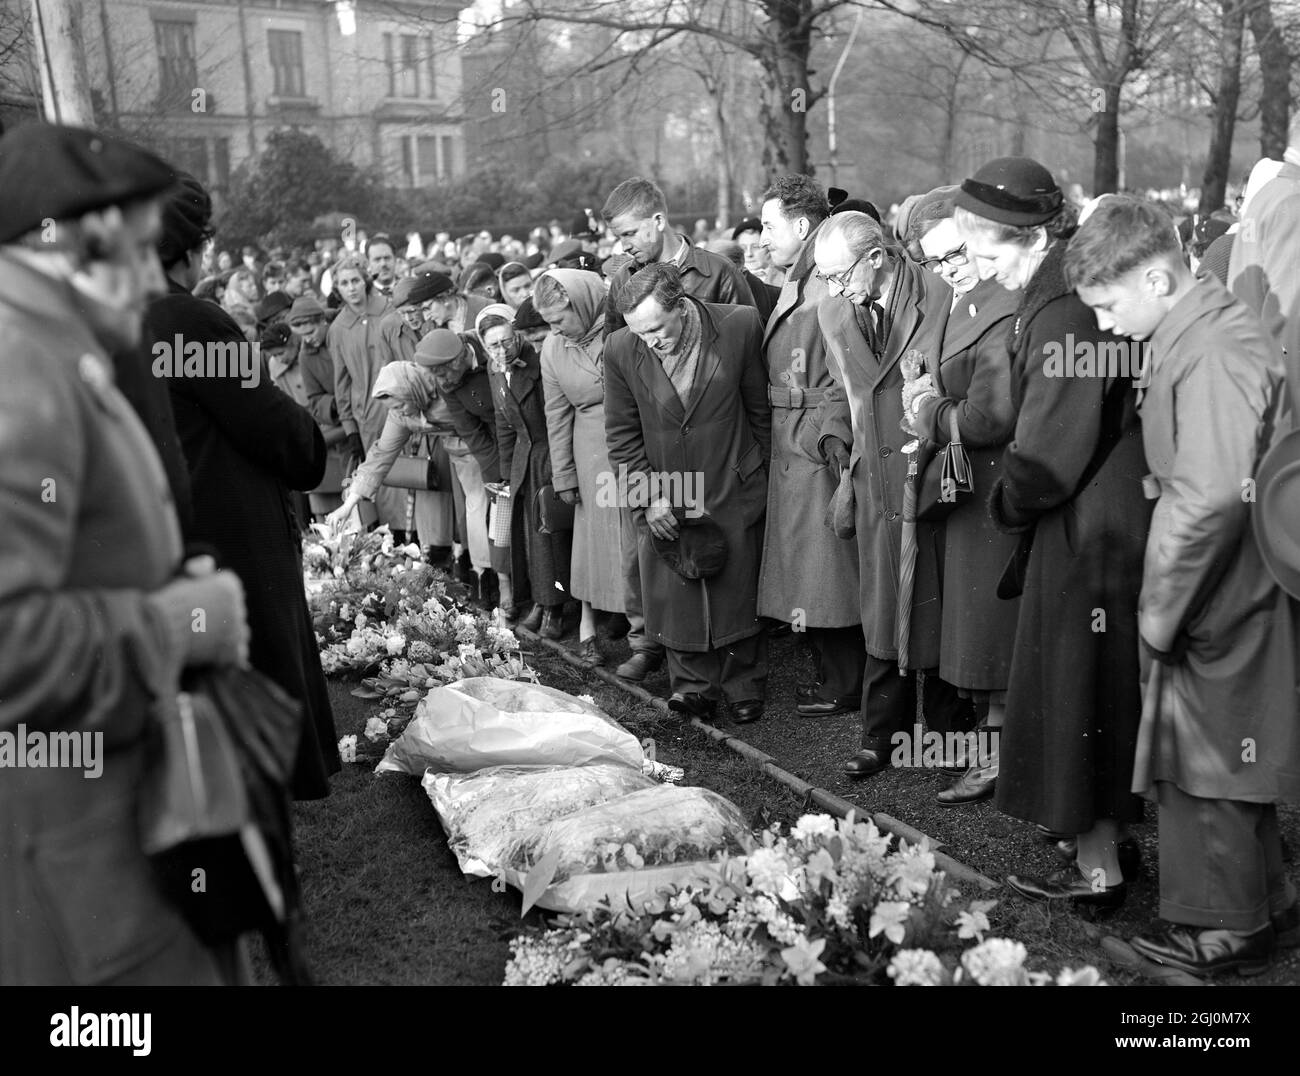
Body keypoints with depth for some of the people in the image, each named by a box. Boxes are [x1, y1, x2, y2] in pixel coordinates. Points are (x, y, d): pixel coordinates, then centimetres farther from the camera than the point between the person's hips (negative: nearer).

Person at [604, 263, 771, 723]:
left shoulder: (740, 326, -14)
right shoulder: (620, 350, -11)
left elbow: (760, 408, -1)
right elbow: (622, 434, -1)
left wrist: (758, 472, 7)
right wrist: (647, 494, -8)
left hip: (732, 493, -1)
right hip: (662, 499, 1)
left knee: (738, 595, 10)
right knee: (675, 597, 5)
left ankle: (744, 686, 29)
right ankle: (694, 686, 24)